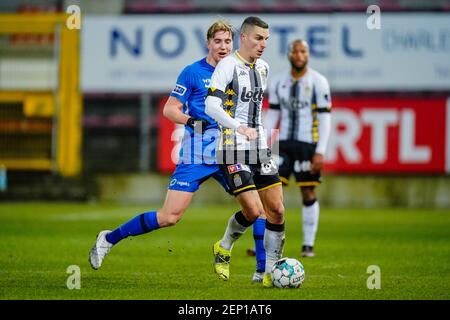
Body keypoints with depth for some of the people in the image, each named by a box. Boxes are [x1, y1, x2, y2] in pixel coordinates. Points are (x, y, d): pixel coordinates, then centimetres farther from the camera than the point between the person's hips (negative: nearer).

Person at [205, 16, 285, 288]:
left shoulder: (263, 67, 13)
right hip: (234, 148, -7)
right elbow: (211, 105, -21)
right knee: (254, 211, -14)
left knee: (277, 211, -1)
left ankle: (271, 273, 6)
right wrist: (239, 128, -33)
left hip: (260, 148, 7)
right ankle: (224, 249, 15)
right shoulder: (228, 65, -11)